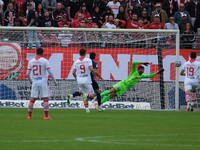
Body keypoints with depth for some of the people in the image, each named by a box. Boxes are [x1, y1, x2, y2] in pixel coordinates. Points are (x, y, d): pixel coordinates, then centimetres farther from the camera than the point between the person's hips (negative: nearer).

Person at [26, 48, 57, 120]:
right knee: (45, 98, -1)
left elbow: (27, 74, 7)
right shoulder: (45, 61, -4)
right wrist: (54, 81, 2)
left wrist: (30, 81, 25)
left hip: (35, 82, 3)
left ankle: (29, 115, 8)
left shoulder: (31, 61, 6)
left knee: (33, 99, 8)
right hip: (43, 81, -3)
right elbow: (50, 72, -8)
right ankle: (46, 116, -6)